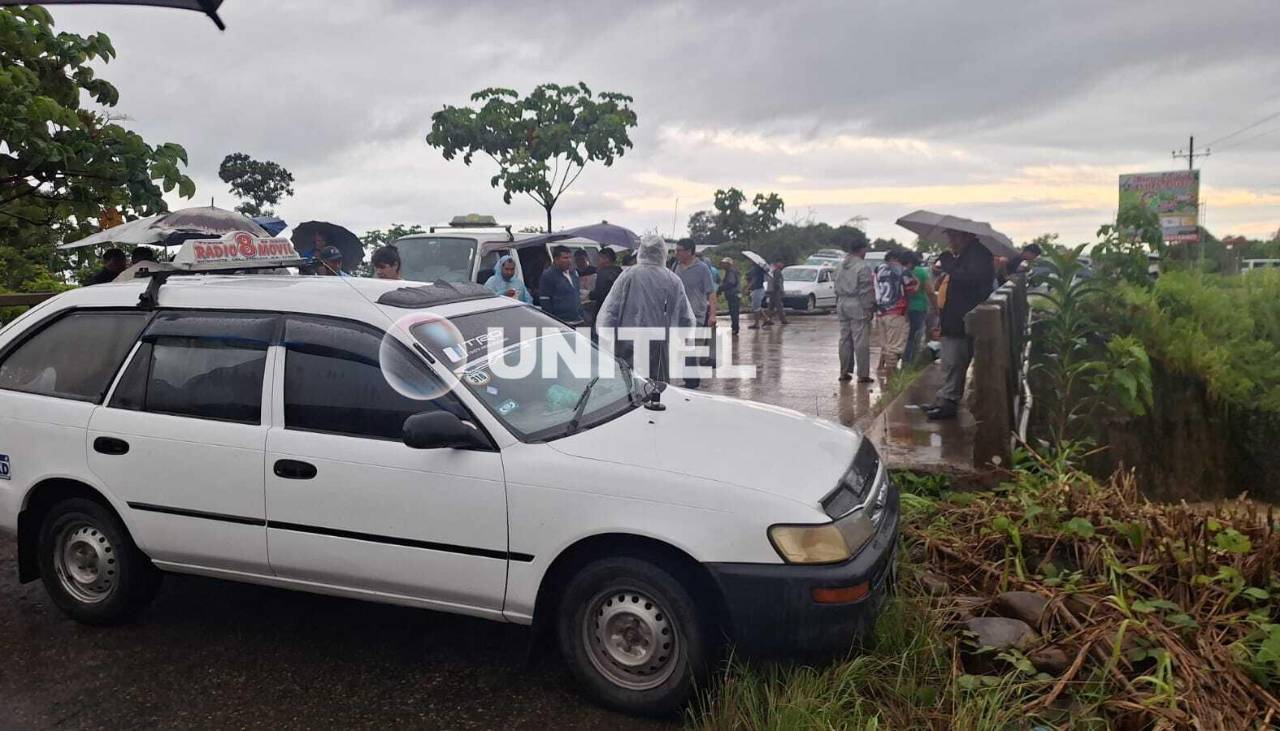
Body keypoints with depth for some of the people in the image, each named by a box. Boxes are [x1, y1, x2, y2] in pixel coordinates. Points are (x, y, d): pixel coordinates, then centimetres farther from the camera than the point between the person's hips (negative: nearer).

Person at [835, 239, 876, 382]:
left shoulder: (841, 266, 12)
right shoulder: (863, 267, -12)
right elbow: (867, 291, -14)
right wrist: (869, 309, -9)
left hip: (843, 305, 8)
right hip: (858, 307, -8)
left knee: (845, 340, 11)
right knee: (861, 342, -5)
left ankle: (844, 372, 16)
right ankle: (862, 374, -3)